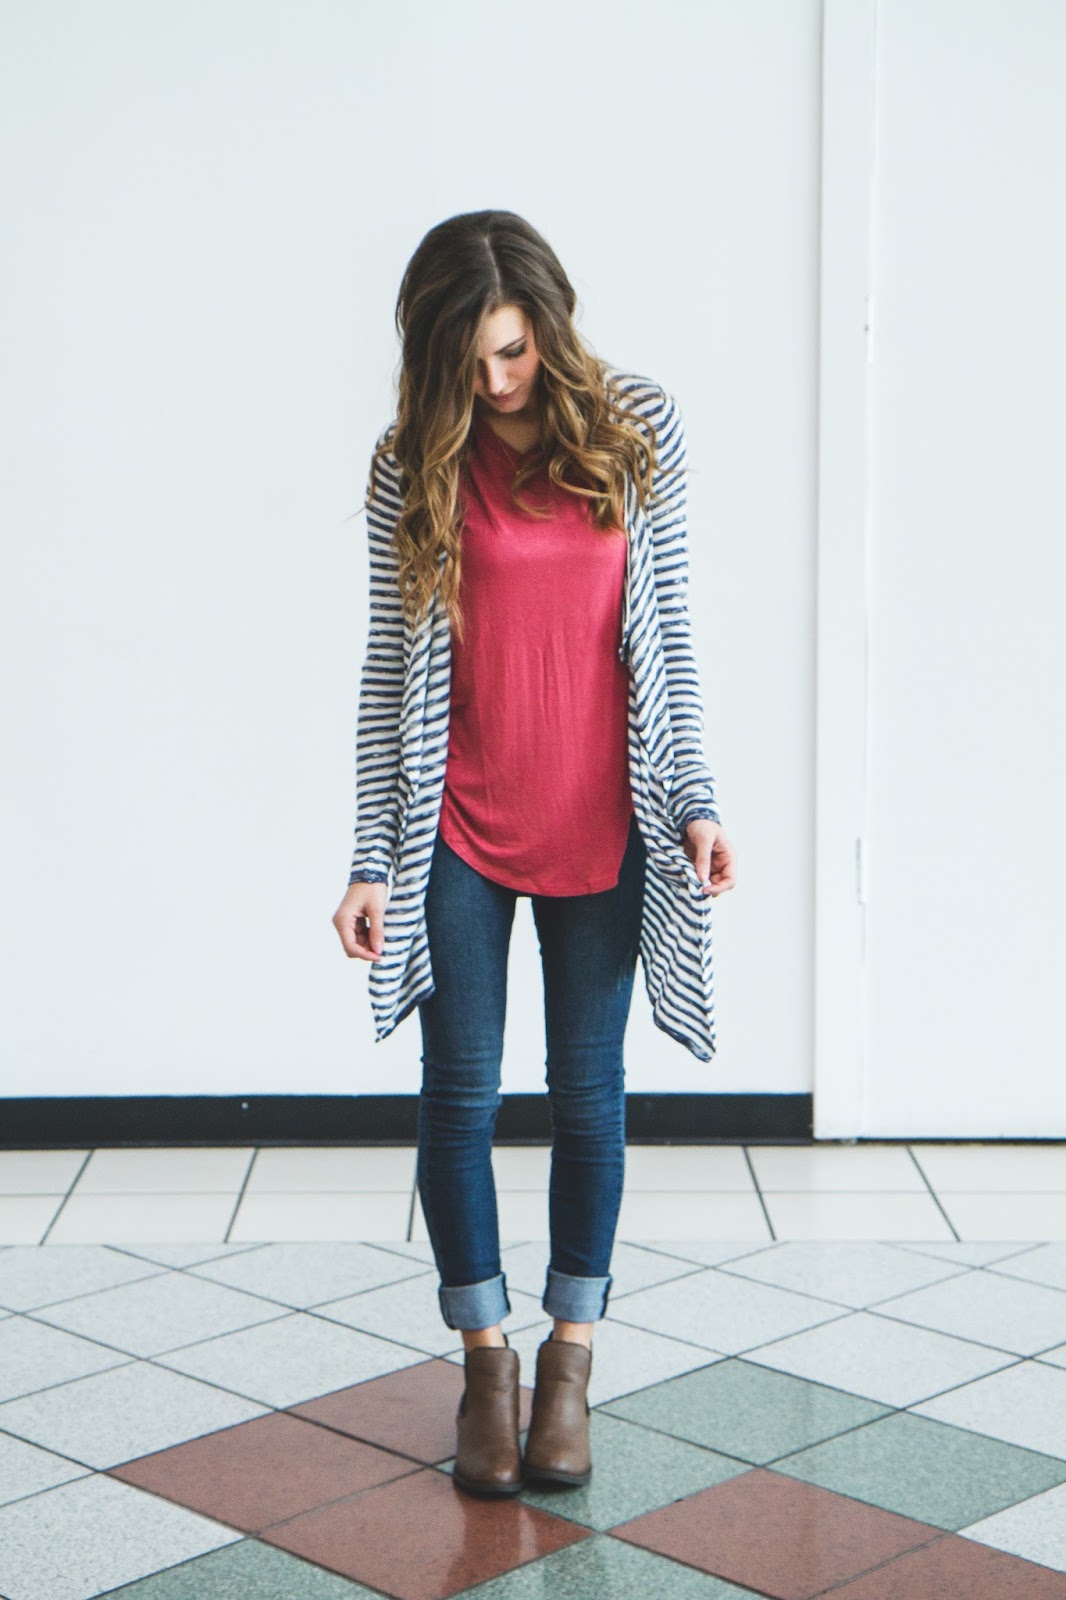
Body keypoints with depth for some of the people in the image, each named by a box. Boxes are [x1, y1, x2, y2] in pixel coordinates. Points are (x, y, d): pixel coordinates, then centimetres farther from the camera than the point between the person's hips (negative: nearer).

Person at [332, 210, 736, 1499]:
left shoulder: (637, 430, -2)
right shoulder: (412, 467, -4)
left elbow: (667, 632, 2)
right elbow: (392, 667, -2)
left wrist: (693, 800, -3)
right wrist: (371, 860, -4)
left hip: (601, 824, 0)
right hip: (460, 827, 0)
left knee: (588, 1091, 9)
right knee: (460, 1096, 6)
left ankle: (570, 1359, 25)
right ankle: (484, 1357, 24)